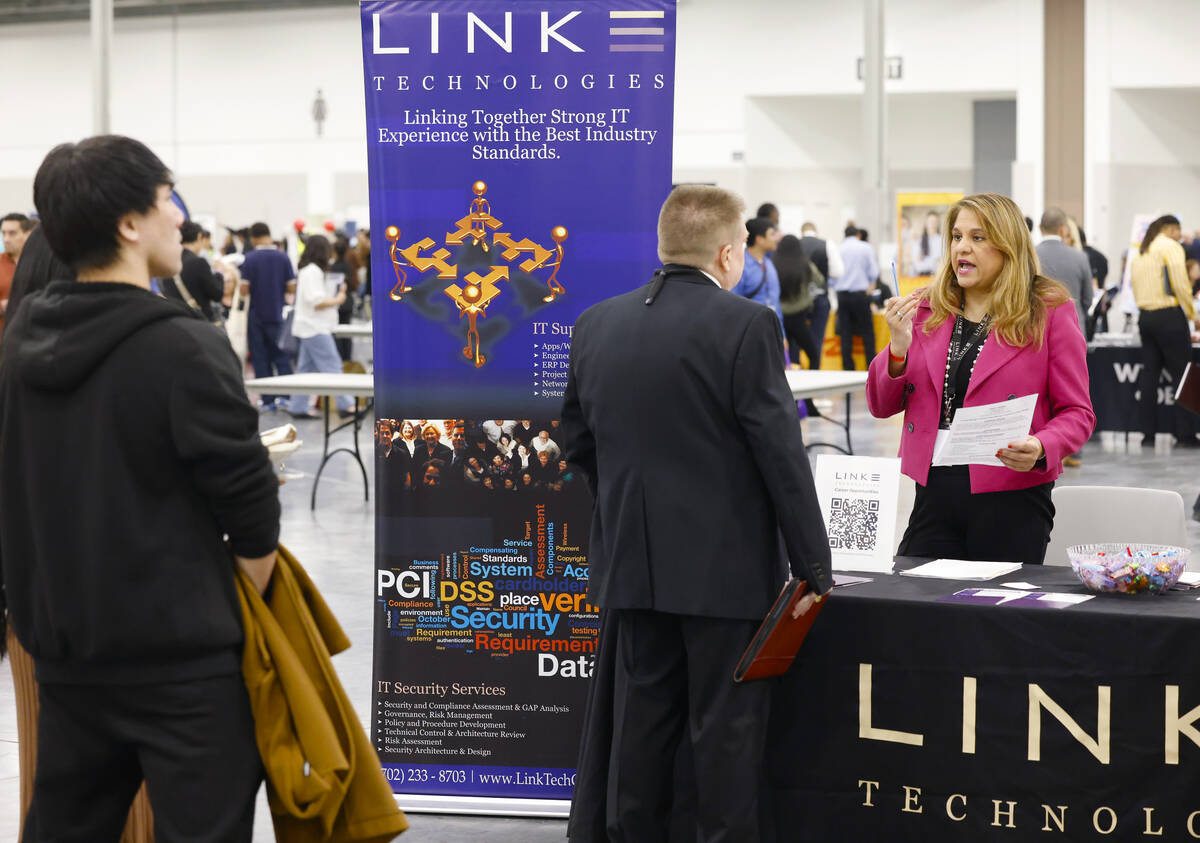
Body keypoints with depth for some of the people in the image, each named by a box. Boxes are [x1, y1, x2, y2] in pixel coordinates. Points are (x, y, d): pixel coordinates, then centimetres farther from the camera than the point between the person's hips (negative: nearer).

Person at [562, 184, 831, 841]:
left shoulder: (596, 325, 4)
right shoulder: (745, 325, -14)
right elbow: (781, 452, -14)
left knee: (641, 718, 13)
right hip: (726, 565, -5)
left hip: (632, 562, 5)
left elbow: (576, 440, 11)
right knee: (725, 727, 3)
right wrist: (812, 565, -7)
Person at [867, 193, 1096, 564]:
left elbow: (1077, 412, -1)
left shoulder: (1049, 312, -1)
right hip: (934, 495, 3)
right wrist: (898, 348, -8)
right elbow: (881, 406, 10)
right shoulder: (925, 309, 10)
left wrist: (1041, 449, -20)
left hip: (1011, 502, -3)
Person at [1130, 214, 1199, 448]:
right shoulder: (1170, 247, -6)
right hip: (1169, 315, -7)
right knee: (1181, 374, -4)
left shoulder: (1140, 253, 17)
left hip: (1144, 315, 7)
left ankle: (1148, 434, 5)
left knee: (1150, 374, 7)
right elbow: (1180, 284, -13)